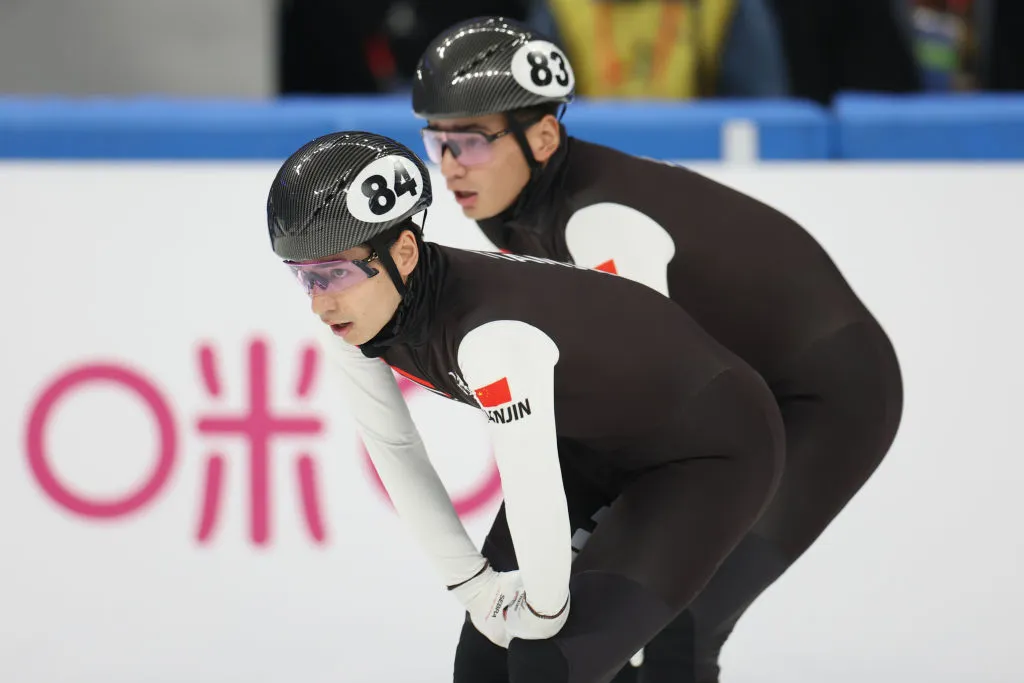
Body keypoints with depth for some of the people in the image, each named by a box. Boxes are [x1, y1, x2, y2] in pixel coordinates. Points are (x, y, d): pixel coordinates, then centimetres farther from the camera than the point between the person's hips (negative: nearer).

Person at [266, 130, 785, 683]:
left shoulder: (492, 334, -40)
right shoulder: (355, 320, -15)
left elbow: (536, 503, -37)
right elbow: (394, 452, 0)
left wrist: (542, 611, -20)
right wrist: (470, 583, 0)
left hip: (711, 448, -8)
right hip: (596, 440, 8)